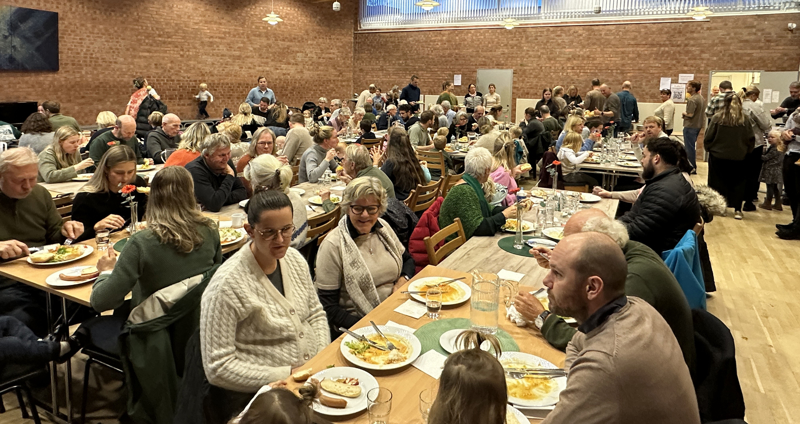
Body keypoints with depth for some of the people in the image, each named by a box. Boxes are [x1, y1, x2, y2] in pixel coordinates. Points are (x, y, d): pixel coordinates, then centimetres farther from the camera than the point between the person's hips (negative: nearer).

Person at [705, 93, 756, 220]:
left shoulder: (717, 118, -11)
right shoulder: (744, 119, -6)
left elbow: (708, 137, -7)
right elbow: (750, 139, -1)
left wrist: (708, 148, 10)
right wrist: (745, 151, 14)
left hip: (718, 156, -1)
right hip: (738, 157, 1)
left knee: (718, 182, 11)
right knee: (738, 183, 11)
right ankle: (737, 210, 8)